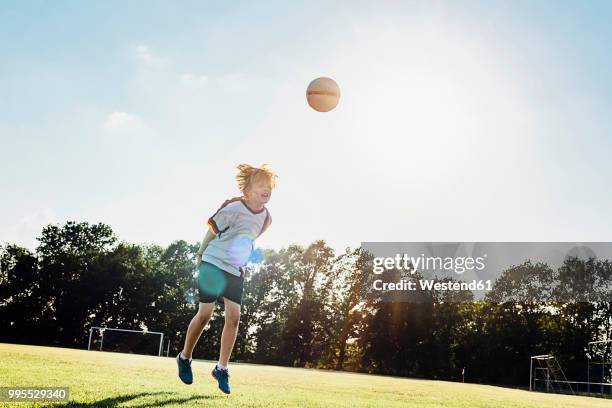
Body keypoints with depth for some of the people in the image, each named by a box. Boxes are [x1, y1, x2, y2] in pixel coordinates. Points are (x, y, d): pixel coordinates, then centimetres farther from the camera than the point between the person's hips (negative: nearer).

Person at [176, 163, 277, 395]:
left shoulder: (265, 218, 2)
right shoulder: (233, 208, -17)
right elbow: (212, 232, -4)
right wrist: (200, 255, 6)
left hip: (236, 271, 5)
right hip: (213, 264, -5)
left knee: (234, 316, -6)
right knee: (205, 313, -2)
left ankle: (221, 368, 3)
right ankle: (184, 357, 20)